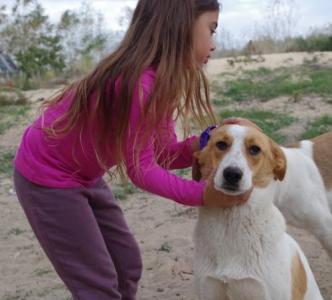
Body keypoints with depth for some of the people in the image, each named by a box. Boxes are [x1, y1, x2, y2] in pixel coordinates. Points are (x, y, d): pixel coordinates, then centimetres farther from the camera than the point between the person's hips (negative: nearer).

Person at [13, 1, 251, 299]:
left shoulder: (162, 79, -5)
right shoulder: (138, 82, -33)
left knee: (128, 264, 14)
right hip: (47, 179, -9)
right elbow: (141, 169, -26)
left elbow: (162, 153, -4)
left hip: (84, 177, 9)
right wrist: (202, 194, -31)